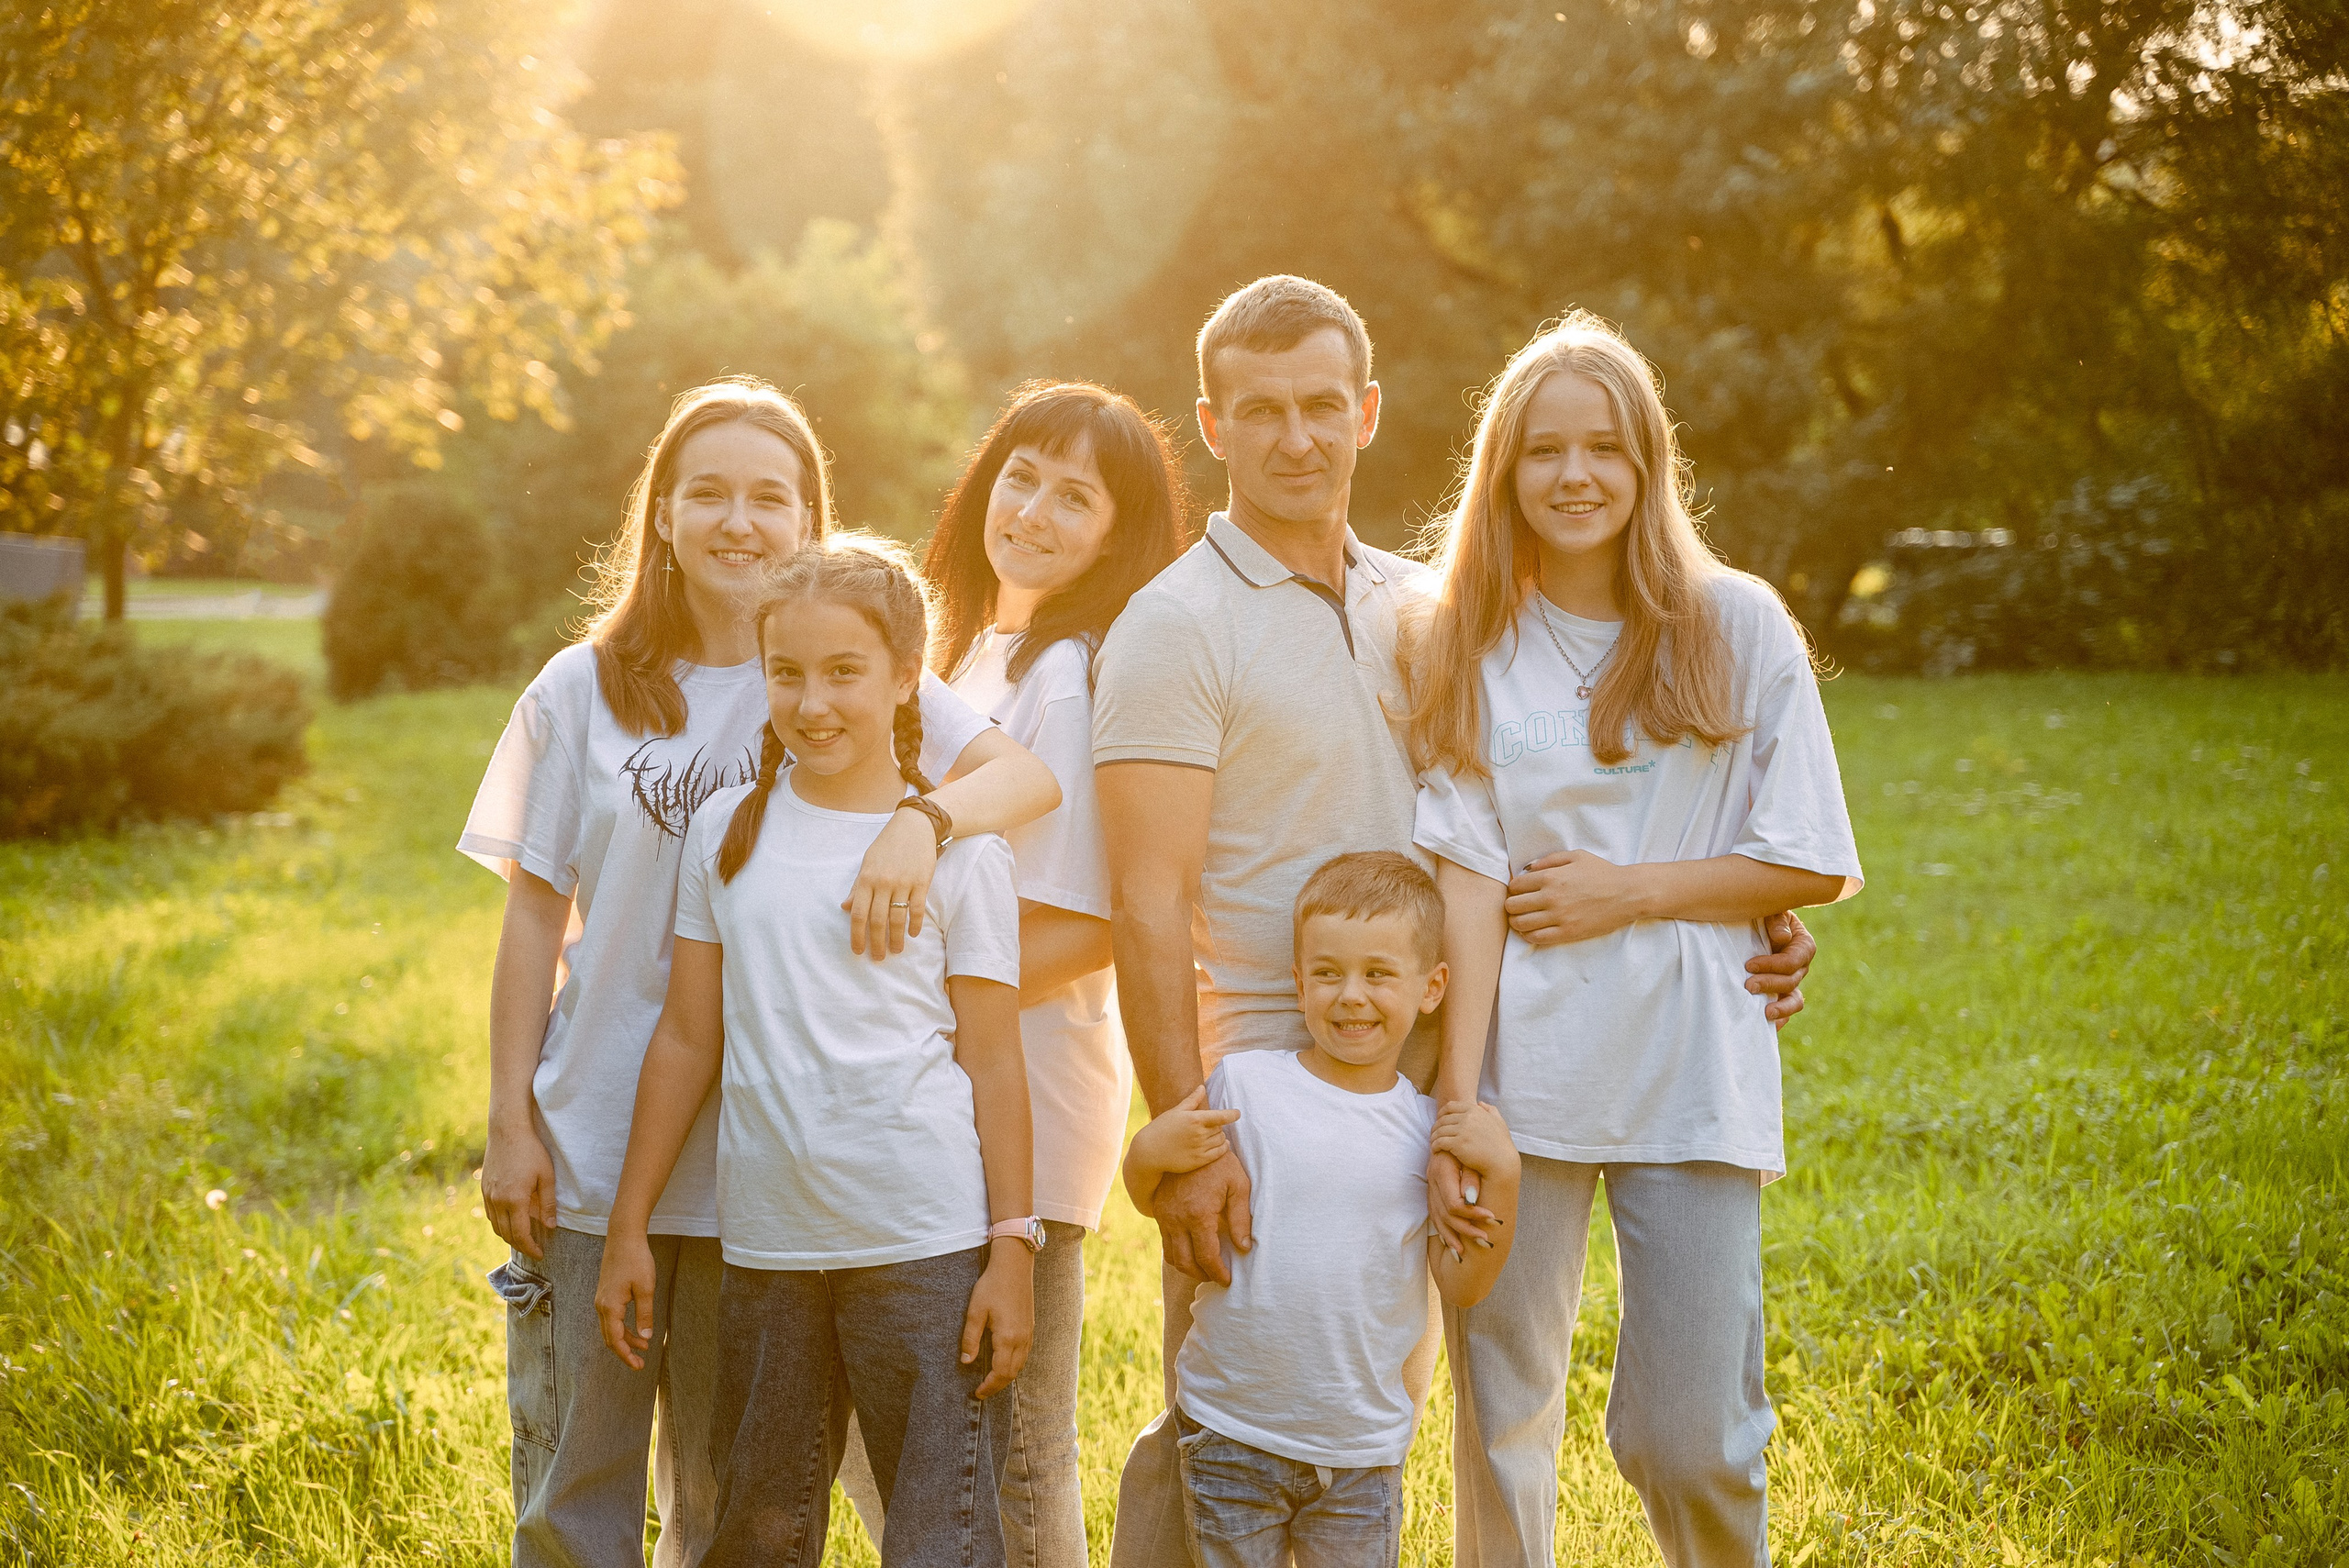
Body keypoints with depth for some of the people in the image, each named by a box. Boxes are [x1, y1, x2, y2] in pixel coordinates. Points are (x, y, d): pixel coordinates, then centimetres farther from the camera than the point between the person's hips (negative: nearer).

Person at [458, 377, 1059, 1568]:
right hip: (592, 1153, 0)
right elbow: (535, 919, 4)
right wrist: (508, 1124, -1)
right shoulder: (583, 690, 3)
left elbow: (1028, 774, -13)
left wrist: (925, 815, -33)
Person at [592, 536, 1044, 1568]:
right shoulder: (728, 831, 6)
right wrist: (628, 1228, 10)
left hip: (924, 1246, -3)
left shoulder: (960, 852, -2)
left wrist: (1012, 1248, -4)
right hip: (765, 1243, 3)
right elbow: (687, 1038, 10)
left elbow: (991, 1060, 0)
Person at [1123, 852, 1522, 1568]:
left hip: (1364, 1447, 1)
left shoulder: (1429, 1128, -1)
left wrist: (1500, 1174, -12)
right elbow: (1149, 1199, 6)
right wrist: (1152, 1151, -15)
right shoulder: (1244, 1084, -6)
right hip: (1232, 1429, -1)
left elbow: (1463, 1283, -1)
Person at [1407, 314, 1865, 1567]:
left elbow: (1816, 863, 3)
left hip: (1688, 1073, -1)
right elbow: (1467, 881, -2)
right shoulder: (1466, 647, 5)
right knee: (1501, 1426, 5)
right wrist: (1455, 1100, -10)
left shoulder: (1736, 627, 3)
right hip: (1520, 1072, 1)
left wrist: (1633, 889, -8)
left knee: (1689, 1438, -2)